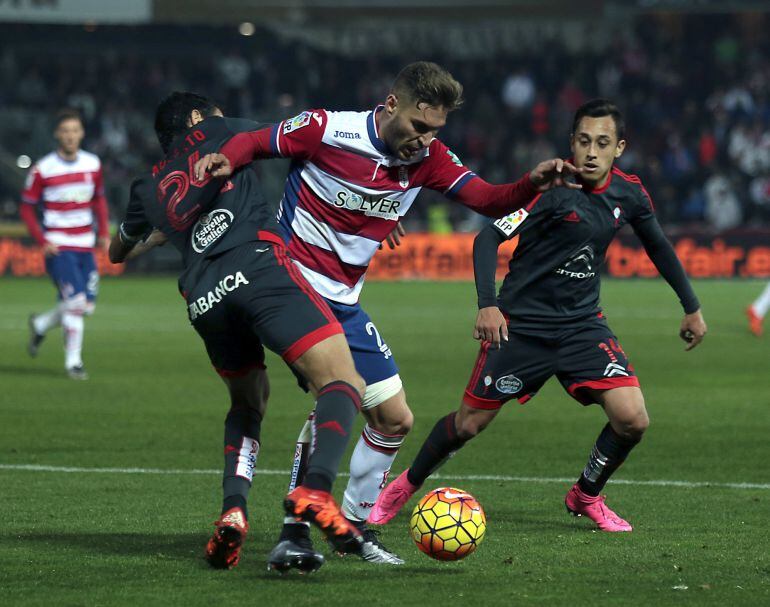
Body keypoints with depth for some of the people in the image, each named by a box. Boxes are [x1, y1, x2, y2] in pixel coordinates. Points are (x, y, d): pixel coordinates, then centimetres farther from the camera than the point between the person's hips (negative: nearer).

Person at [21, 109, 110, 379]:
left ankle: (40, 325, 31)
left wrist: (104, 233, 8)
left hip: (85, 248, 5)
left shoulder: (92, 164, 4)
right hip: (59, 248, -5)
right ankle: (73, 361, -3)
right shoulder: (43, 169, -9)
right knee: (75, 302, -17)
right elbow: (27, 207, -2)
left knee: (86, 306, 5)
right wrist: (42, 241, -12)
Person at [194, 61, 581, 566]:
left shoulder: (428, 159, 1)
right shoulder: (328, 130, -14)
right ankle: (294, 532, -21)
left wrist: (534, 184, -23)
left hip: (344, 303, 8)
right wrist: (224, 160, -24)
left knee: (395, 420, 9)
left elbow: (490, 200, -4)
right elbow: (254, 141, -2)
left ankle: (356, 525, 27)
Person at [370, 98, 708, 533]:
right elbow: (489, 237, -17)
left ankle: (587, 496, 13)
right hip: (522, 324, -4)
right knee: (469, 424, 2)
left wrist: (692, 308, 21)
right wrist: (488, 305, -28)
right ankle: (406, 486, 30)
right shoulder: (553, 187, -17)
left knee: (633, 420, -14)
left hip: (583, 324, 4)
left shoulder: (629, 193, -1)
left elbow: (659, 247, 17)